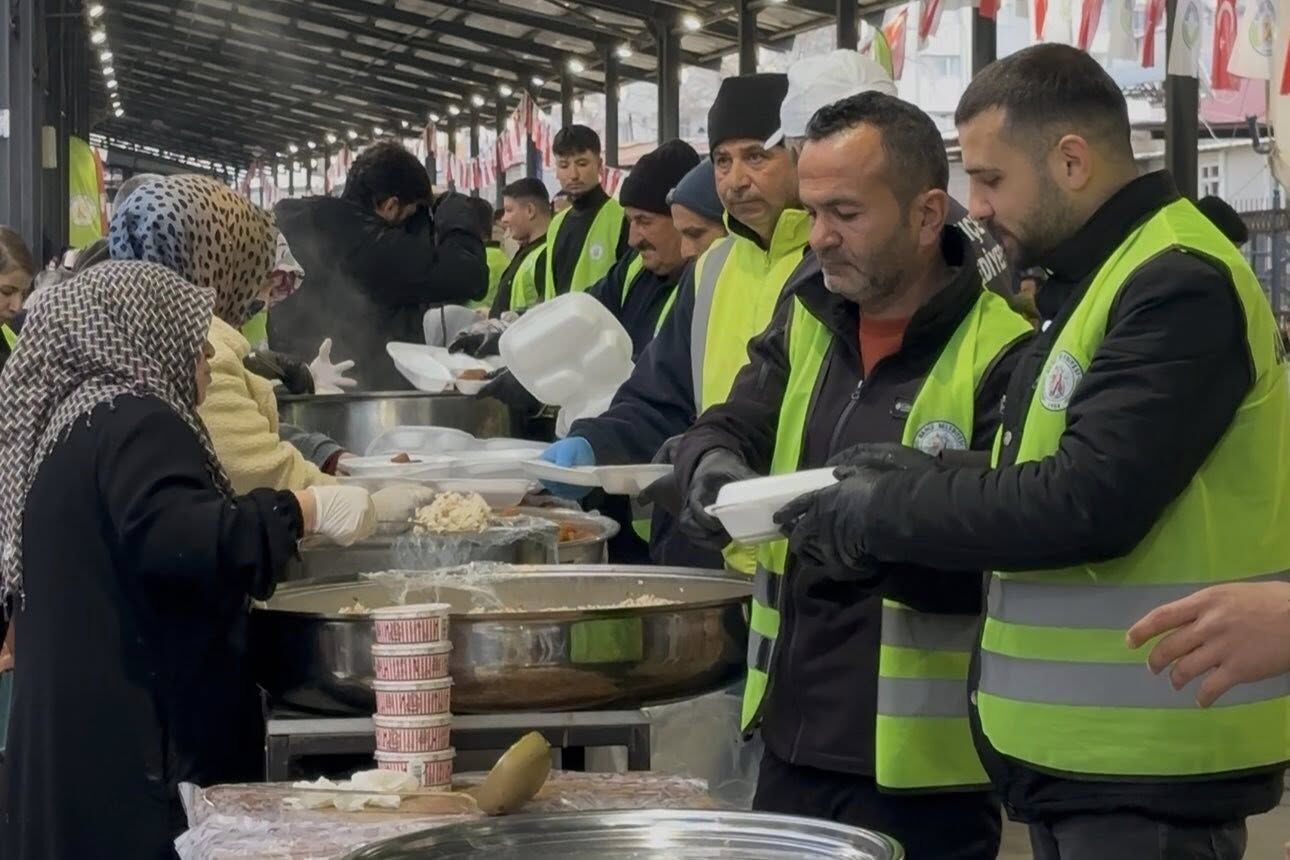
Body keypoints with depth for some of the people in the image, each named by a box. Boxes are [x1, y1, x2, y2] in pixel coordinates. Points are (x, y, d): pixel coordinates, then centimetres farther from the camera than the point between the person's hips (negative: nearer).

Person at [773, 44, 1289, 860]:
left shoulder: (1180, 286, -17)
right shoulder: (1099, 279, 15)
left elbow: (1087, 502, -25)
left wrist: (884, 511, -15)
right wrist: (902, 486, 1)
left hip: (1147, 760, -9)